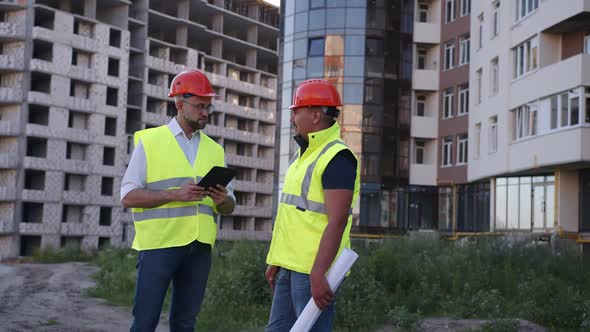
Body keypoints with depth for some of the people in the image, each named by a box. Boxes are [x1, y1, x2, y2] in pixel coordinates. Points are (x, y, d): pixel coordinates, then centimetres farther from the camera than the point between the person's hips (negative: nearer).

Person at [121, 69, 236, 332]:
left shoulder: (215, 150, 14)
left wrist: (223, 200, -9)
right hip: (159, 243, -4)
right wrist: (174, 194, -18)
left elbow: (229, 208, 16)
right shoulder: (150, 141, 1)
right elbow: (128, 196, -5)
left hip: (199, 248, 4)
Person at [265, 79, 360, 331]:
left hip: (314, 269, -10)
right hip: (291, 267, 10)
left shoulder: (337, 157, -14)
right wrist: (276, 260, 19)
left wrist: (318, 274, -25)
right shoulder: (302, 154, 17)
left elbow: (337, 222, -21)